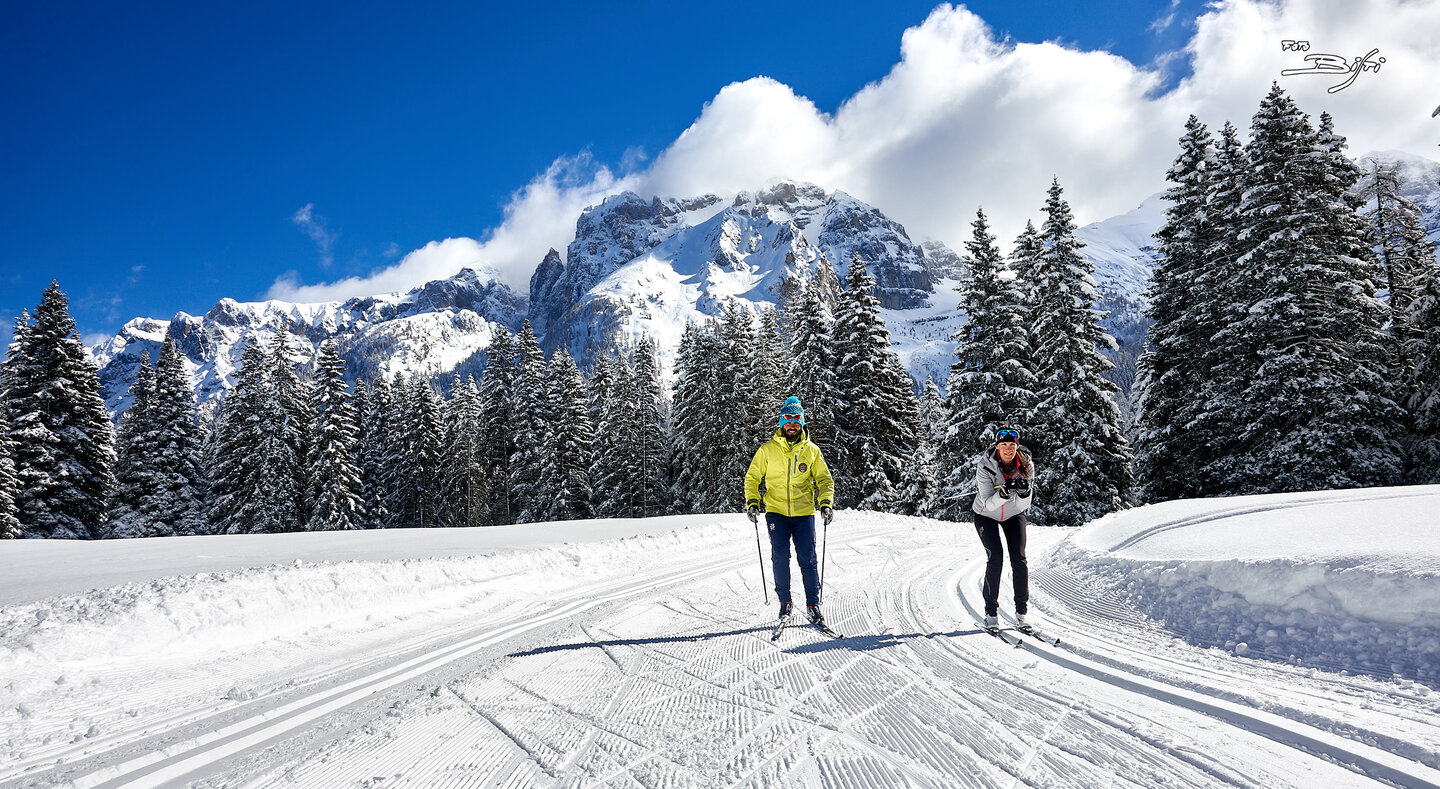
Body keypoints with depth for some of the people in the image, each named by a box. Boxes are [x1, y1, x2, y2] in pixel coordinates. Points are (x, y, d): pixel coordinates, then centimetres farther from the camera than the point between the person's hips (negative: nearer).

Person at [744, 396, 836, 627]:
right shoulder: (767, 449, 2)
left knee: (808, 560, -1)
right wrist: (752, 502, -7)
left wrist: (826, 503, -6)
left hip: (804, 513, 1)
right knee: (780, 558, -5)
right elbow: (752, 477, 7)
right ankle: (785, 602, 12)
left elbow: (824, 480, 10)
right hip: (776, 512, 0)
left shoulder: (811, 450, 5)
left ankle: (813, 605, 10)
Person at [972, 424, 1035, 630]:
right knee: (995, 557, -16)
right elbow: (988, 503, -28)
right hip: (986, 514, -2)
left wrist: (1025, 492, -41)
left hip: (1013, 514, 2)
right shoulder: (985, 465, -28)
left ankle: (1021, 613, 0)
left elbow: (1024, 505, -19)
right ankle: (991, 613, -5)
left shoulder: (1026, 465, -21)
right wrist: (1003, 493, -47)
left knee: (1019, 559, -11)